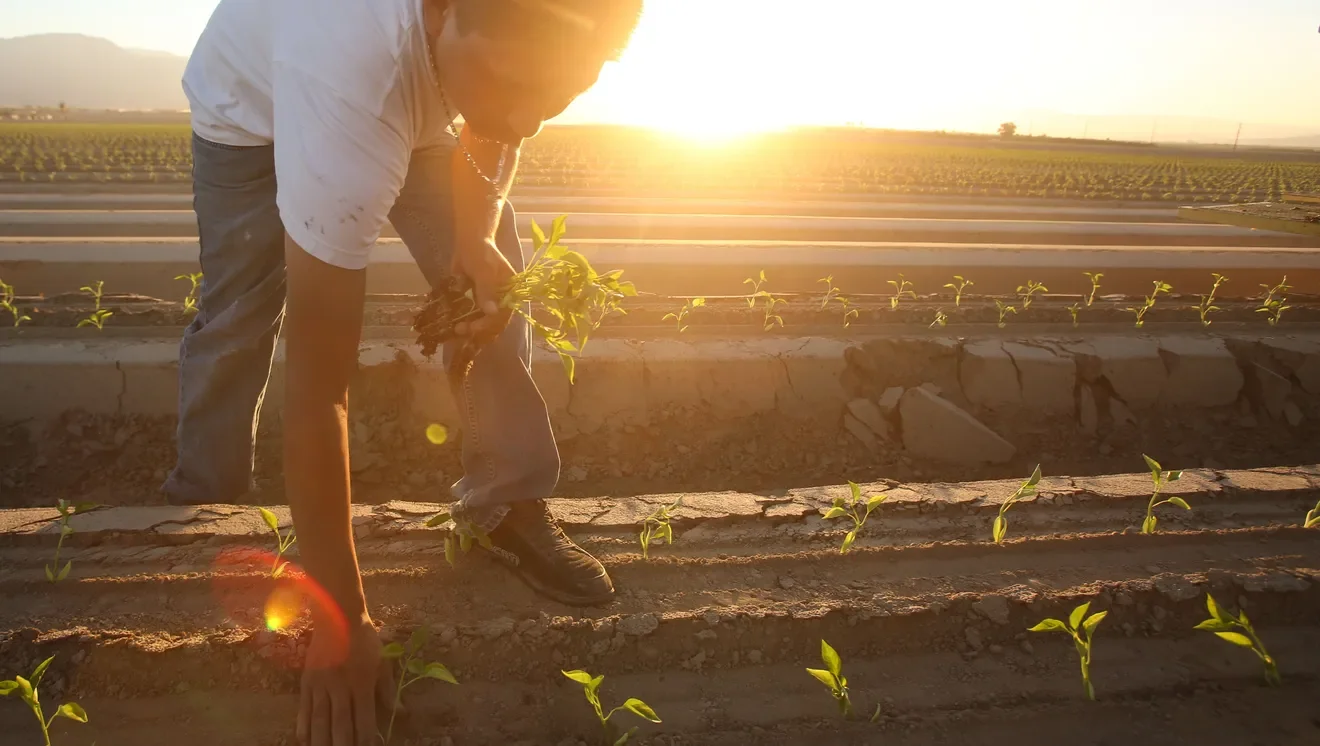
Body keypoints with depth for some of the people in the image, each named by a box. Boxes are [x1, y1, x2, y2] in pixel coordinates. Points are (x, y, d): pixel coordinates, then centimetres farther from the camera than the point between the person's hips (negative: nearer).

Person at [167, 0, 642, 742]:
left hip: (415, 85, 4)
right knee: (237, 322, -2)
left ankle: (514, 507, 4)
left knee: (492, 284, -9)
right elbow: (318, 390, -45)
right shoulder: (352, 76, -50)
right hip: (254, 103, -4)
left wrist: (478, 240, -30)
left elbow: (492, 125, -10)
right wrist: (341, 622, -40)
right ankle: (201, 504, 25)